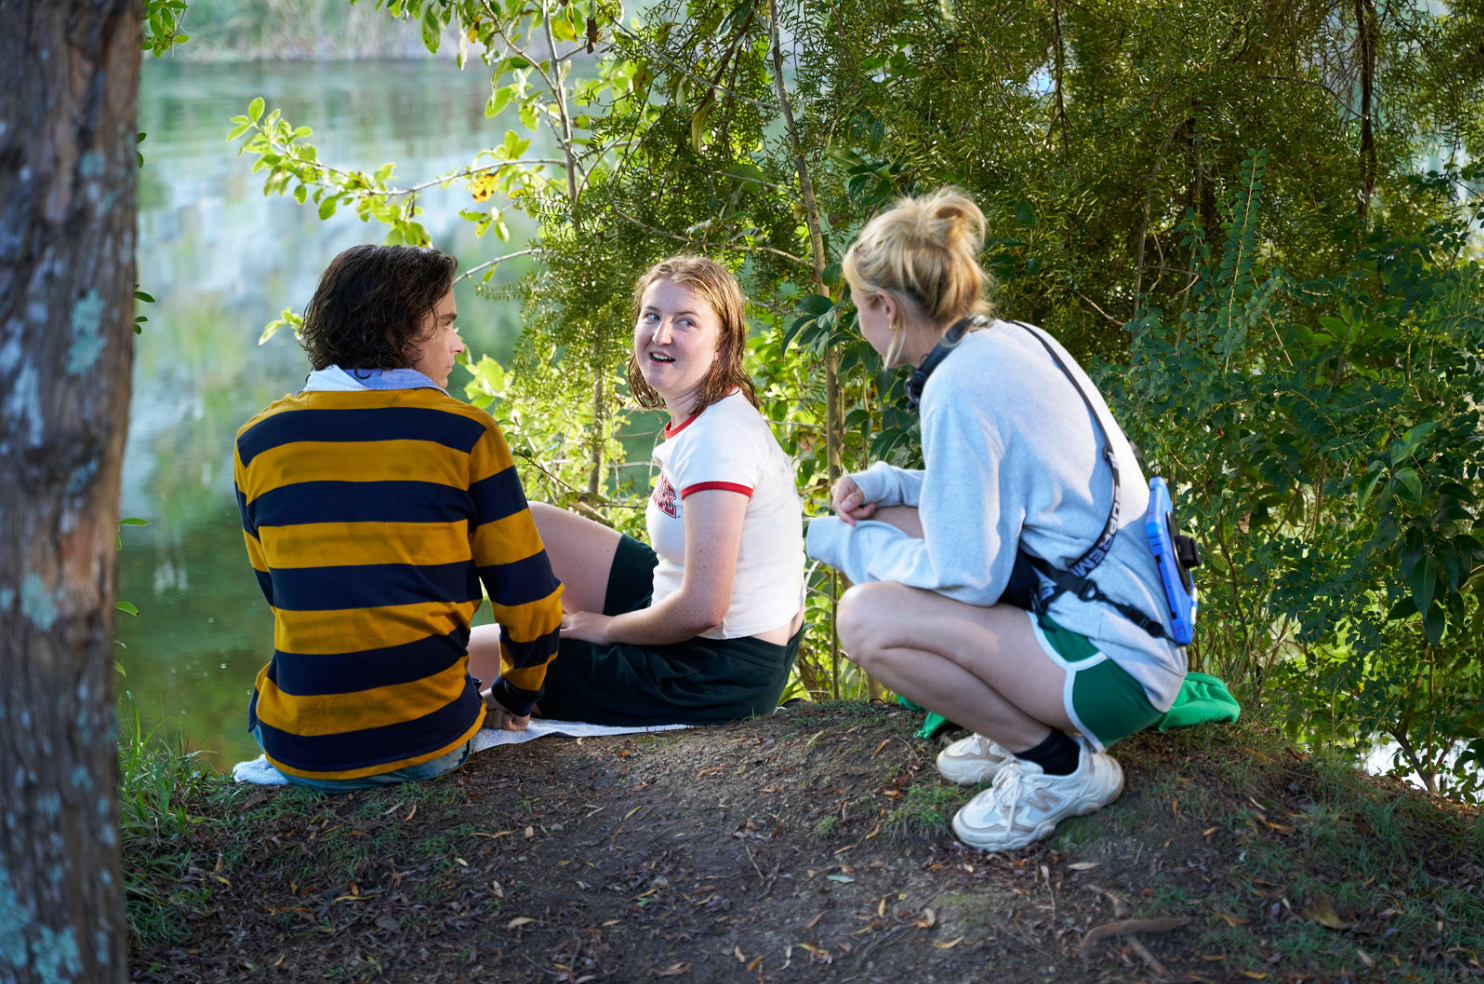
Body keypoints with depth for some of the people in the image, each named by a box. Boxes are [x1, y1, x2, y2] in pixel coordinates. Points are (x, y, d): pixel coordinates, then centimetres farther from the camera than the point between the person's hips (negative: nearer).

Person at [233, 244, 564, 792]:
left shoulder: (257, 441, 2)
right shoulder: (464, 433, -7)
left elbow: (279, 588, 12)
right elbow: (529, 601, -5)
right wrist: (514, 698, 14)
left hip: (298, 751, 1)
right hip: (429, 745, -1)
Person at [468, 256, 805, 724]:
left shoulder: (718, 439, -24)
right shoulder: (697, 421, 6)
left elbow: (703, 609, -28)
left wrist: (607, 628, -11)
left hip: (719, 678, -9)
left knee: (458, 653, -1)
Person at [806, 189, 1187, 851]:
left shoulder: (959, 385, -20)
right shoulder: (1013, 341, 8)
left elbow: (966, 578, -19)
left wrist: (843, 543, -4)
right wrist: (886, 486, 10)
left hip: (1116, 669, -10)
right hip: (1134, 619, 10)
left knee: (867, 618, -22)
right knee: (890, 526, 12)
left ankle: (1062, 764, -5)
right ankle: (1024, 727, 16)